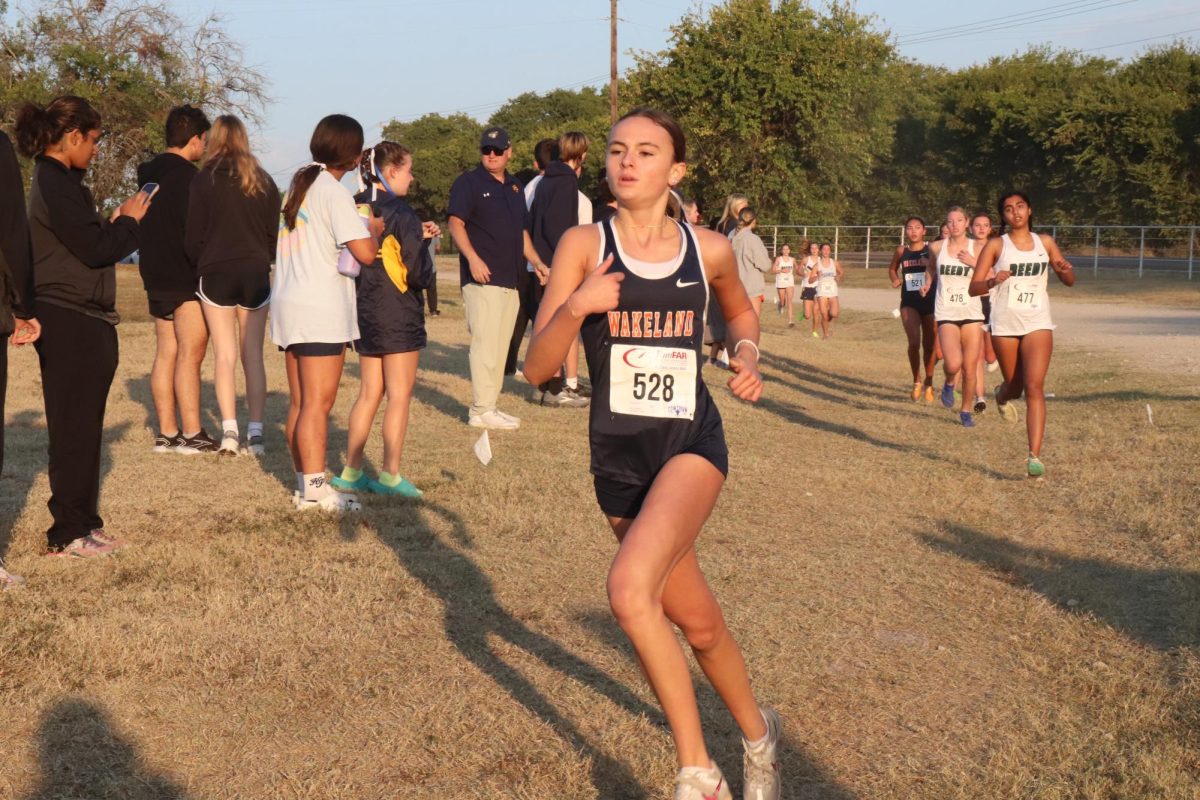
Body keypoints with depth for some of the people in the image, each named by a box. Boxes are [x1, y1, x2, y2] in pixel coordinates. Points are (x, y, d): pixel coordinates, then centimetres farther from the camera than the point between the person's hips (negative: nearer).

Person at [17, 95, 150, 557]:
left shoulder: (56, 181, 17)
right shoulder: (55, 184, -14)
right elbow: (93, 248, -19)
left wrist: (116, 224, 6)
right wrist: (128, 221, -4)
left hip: (76, 323, 10)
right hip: (73, 323, -10)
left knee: (81, 427, 15)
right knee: (75, 429, -4)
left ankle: (82, 523, 23)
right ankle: (68, 535, 3)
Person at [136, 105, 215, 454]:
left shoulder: (150, 173, 14)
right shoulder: (186, 175, -14)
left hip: (156, 277, 9)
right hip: (185, 279, -9)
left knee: (166, 353, 9)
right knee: (190, 353, -8)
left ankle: (167, 432, 11)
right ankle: (192, 434, -9)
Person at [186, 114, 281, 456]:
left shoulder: (203, 181, -5)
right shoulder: (263, 181, 4)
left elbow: (193, 237, -4)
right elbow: (274, 233, 7)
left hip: (216, 274, -2)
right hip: (256, 274, 2)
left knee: (225, 355, 1)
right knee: (253, 356, 6)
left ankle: (229, 431, -7)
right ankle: (255, 433, 3)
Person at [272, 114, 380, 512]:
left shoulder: (299, 183, 14)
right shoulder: (334, 192, -12)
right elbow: (365, 252, -18)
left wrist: (360, 223, 12)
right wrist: (374, 227, 2)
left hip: (288, 304, 9)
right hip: (320, 308, -9)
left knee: (299, 403, 11)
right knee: (318, 404, -7)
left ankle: (304, 485, 16)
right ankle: (315, 490, -5)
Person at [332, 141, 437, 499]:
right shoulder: (400, 213, -15)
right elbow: (420, 274, -16)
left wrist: (416, 236, 12)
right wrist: (425, 242, 3)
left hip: (364, 312, 7)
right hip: (399, 315, -7)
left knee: (369, 393, 15)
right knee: (399, 395, 1)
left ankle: (351, 472, 17)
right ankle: (390, 475, 2)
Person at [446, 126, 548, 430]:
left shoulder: (515, 188, 20)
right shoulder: (468, 182, -2)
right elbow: (455, 223, -11)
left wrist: (537, 262, 13)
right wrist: (472, 258, -24)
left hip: (510, 280, 8)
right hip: (483, 279, -8)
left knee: (500, 347, 9)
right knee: (485, 345, -11)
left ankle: (490, 406, 14)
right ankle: (481, 410, -8)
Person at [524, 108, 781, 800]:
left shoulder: (709, 250, -1)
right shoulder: (585, 246, -5)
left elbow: (742, 310, 22)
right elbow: (537, 369, -9)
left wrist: (748, 357, 2)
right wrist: (573, 307, -26)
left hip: (693, 444, -2)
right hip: (619, 456, 2)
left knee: (631, 588, -26)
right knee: (698, 623, 14)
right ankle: (757, 732, 42)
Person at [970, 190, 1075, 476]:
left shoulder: (1045, 243, 7)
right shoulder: (996, 246, 0)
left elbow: (1069, 281, 14)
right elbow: (973, 287, -4)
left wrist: (1066, 270, -10)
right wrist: (992, 282, -25)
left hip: (1038, 322, 0)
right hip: (1005, 323, 0)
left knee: (1034, 387, -14)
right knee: (1014, 386, 11)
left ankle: (1034, 457, -16)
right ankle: (1002, 394, 51)